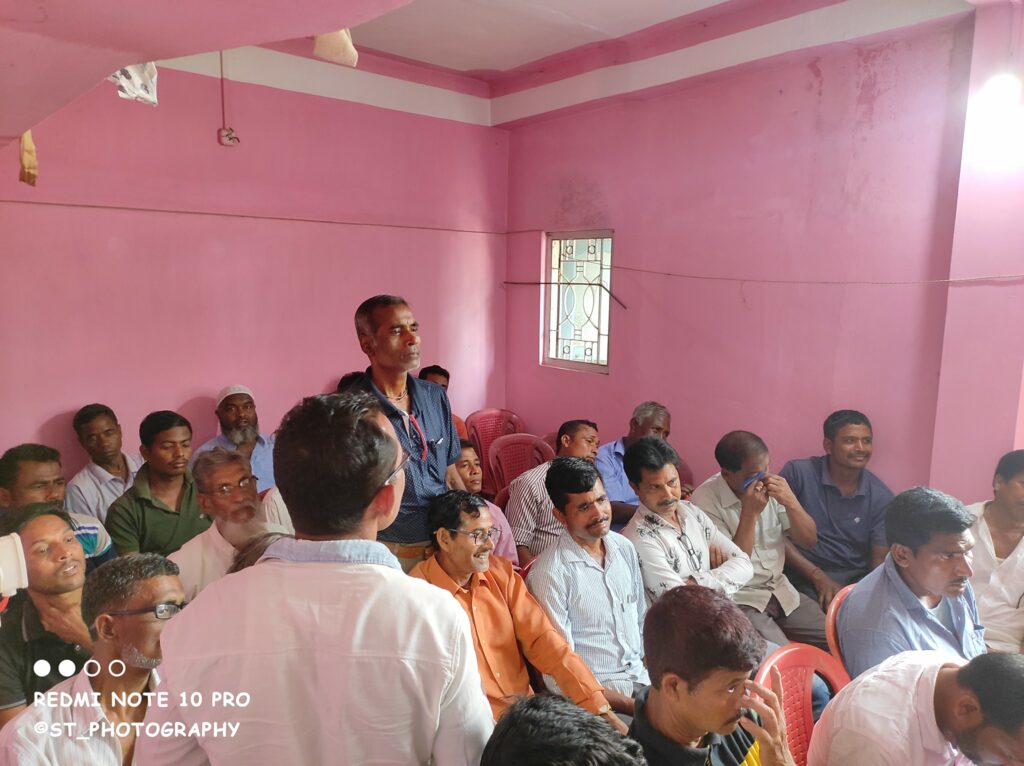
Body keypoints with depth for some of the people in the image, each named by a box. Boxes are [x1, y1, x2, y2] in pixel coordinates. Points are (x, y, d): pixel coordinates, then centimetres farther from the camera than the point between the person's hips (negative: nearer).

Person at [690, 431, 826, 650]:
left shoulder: (770, 486, -2)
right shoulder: (705, 501, -18)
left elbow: (809, 540, 2)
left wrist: (790, 502, -17)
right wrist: (750, 512, -26)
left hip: (781, 590, 6)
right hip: (739, 601, -6)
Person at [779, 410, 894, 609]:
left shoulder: (881, 497, 3)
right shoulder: (797, 473, -6)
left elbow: (880, 561, 4)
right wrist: (818, 577, -13)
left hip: (858, 583, 5)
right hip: (806, 581, -4)